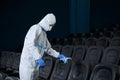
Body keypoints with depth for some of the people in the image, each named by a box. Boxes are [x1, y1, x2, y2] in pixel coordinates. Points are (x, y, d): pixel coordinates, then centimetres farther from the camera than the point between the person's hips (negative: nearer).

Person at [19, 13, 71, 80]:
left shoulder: (43, 34, 16)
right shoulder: (35, 28, -14)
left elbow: (48, 49, 21)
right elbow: (30, 44, -29)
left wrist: (60, 56, 11)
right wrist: (39, 58, -37)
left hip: (35, 65, 10)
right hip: (27, 64, -10)